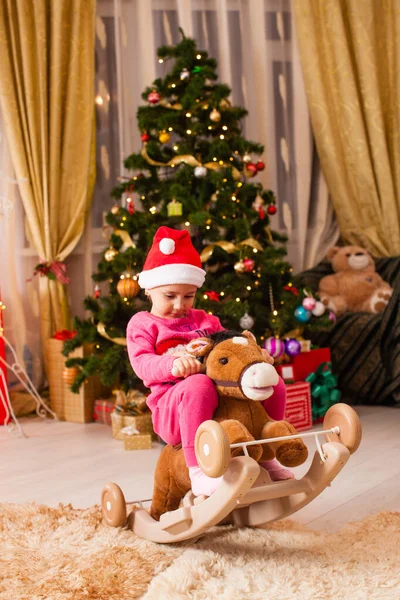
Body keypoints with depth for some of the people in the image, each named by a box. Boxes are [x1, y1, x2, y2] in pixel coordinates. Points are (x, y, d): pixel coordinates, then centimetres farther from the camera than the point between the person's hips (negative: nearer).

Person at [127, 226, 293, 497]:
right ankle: (198, 471, -39)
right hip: (171, 408, -6)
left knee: (274, 383, -3)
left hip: (224, 401, 6)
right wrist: (172, 365, -31)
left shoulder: (205, 320, 24)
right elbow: (142, 363, -9)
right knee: (198, 385, -40)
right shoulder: (142, 324, 6)